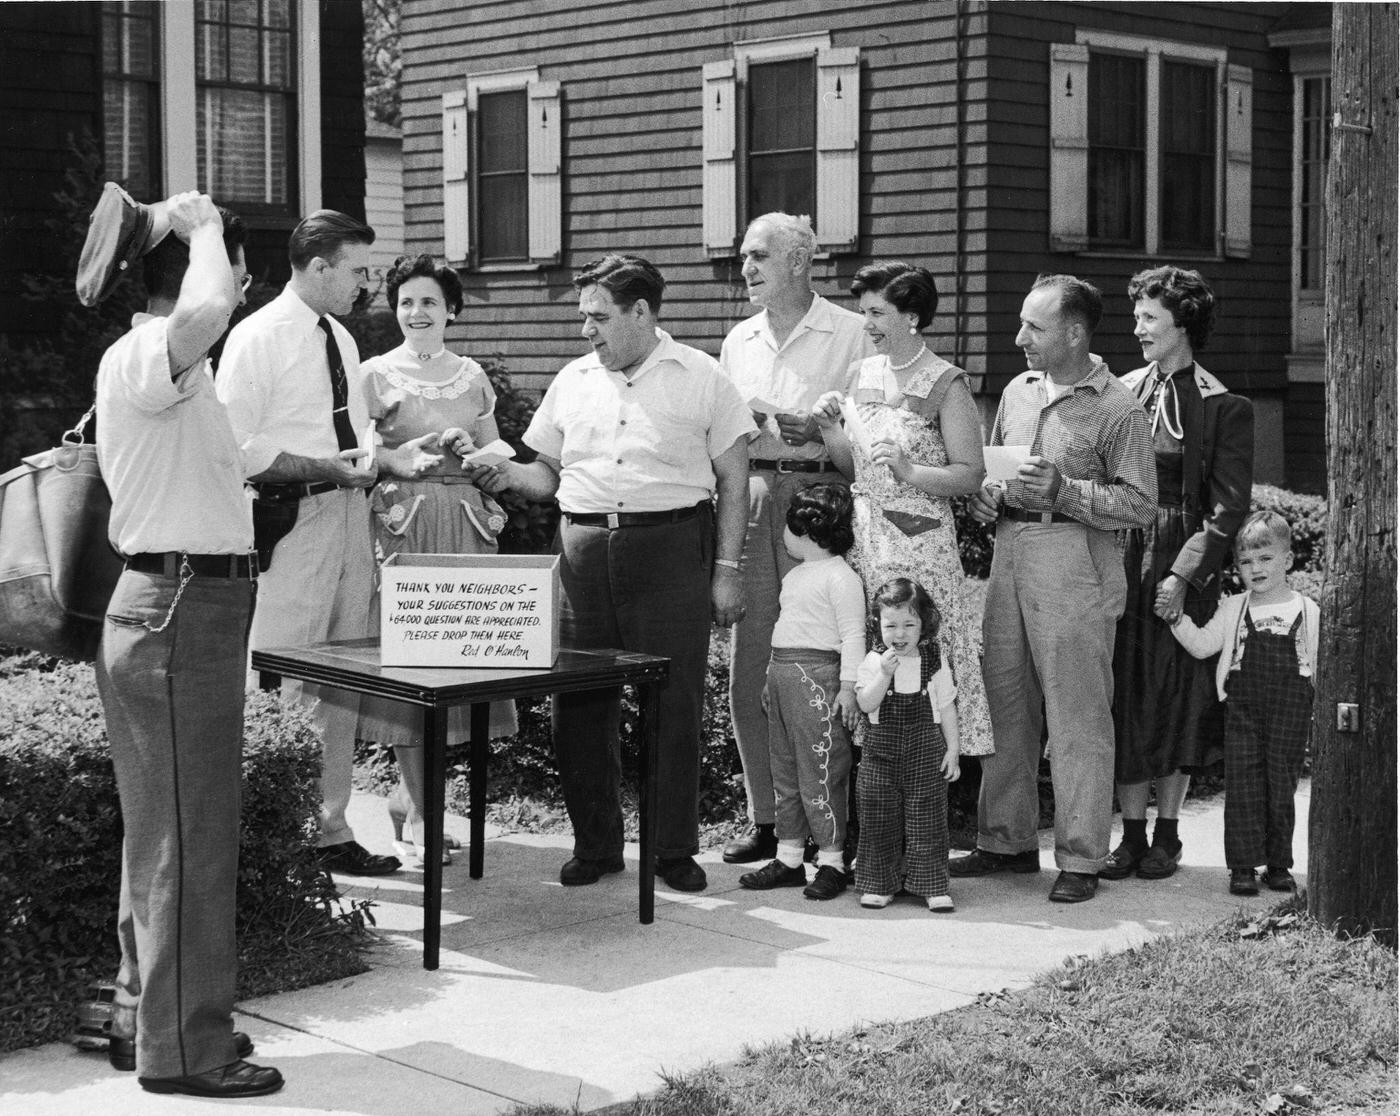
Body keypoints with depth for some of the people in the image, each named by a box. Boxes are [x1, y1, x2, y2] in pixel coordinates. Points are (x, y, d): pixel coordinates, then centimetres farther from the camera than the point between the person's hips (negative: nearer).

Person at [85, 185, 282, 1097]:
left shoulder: (169, 368, 15)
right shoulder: (142, 360, -17)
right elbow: (203, 315, -39)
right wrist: (202, 227, -25)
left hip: (186, 609, 11)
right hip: (179, 610, -11)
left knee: (169, 830, 18)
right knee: (187, 837, -3)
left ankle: (149, 1019, 29)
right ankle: (182, 1049, 6)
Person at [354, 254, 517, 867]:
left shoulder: (471, 376, 13)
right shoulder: (376, 374, 2)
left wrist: (471, 448, -2)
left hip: (465, 524, 4)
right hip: (403, 522, -4)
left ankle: (412, 791, 18)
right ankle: (418, 816, 1)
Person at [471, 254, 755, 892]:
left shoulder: (700, 378, 3)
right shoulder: (573, 381, 13)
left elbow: (732, 481, 3)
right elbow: (549, 473, 18)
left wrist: (726, 571, -2)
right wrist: (509, 474, -4)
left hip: (670, 546, -3)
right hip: (583, 547, 4)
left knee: (674, 705, -1)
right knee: (579, 705, 3)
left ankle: (674, 850, 10)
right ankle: (595, 845, 16)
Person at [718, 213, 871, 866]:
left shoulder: (850, 335, 1)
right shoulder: (738, 341, 19)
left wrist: (817, 432, -16)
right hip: (752, 502, 5)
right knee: (749, 670, 3)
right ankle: (766, 818, 11)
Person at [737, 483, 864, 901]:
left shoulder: (839, 576, -10)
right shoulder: (796, 575, 19)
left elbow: (853, 634, -14)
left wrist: (848, 685, -18)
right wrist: (773, 676, 24)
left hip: (817, 676, -10)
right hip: (783, 674, 10)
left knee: (819, 773, -7)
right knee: (784, 771, 12)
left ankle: (831, 862, -1)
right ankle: (789, 857, 19)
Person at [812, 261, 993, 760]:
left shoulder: (946, 384, -7)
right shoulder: (864, 374, 11)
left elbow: (971, 476, -9)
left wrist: (909, 470, -20)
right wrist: (829, 428, 1)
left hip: (920, 539, -6)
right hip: (865, 534, 6)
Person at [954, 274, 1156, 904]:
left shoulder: (1117, 410, -6)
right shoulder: (1017, 390, 14)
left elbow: (1140, 503, -10)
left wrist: (1062, 490, -18)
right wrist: (984, 497, 3)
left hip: (1073, 562, -7)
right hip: (1010, 551, 7)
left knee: (1077, 717, -3)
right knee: (1004, 704, 11)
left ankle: (1081, 859, 4)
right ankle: (1007, 841, 23)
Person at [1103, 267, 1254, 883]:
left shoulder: (1223, 409, -4)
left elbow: (1228, 509, -7)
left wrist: (1184, 574, -14)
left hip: (1184, 568, -3)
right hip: (1120, 560, 4)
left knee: (1176, 700, 3)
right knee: (1124, 697, 3)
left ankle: (1167, 835, 15)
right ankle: (1132, 834, 12)